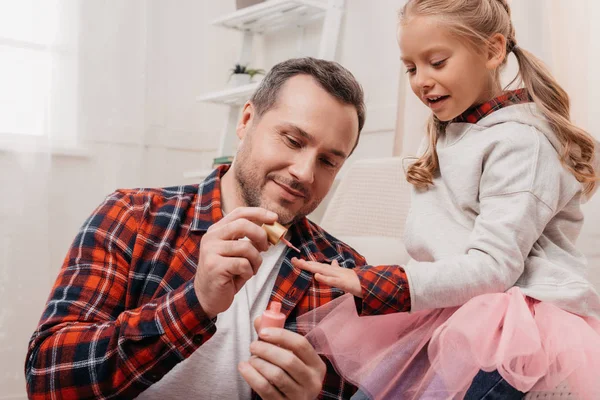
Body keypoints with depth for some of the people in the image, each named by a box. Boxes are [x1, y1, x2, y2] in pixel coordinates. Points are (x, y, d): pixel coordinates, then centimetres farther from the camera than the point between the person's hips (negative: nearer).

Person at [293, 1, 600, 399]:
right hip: (455, 307, 7)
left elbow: (493, 267, -19)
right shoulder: (446, 135, 14)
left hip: (521, 318, -7)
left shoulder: (519, 139, -12)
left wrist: (370, 283, -24)